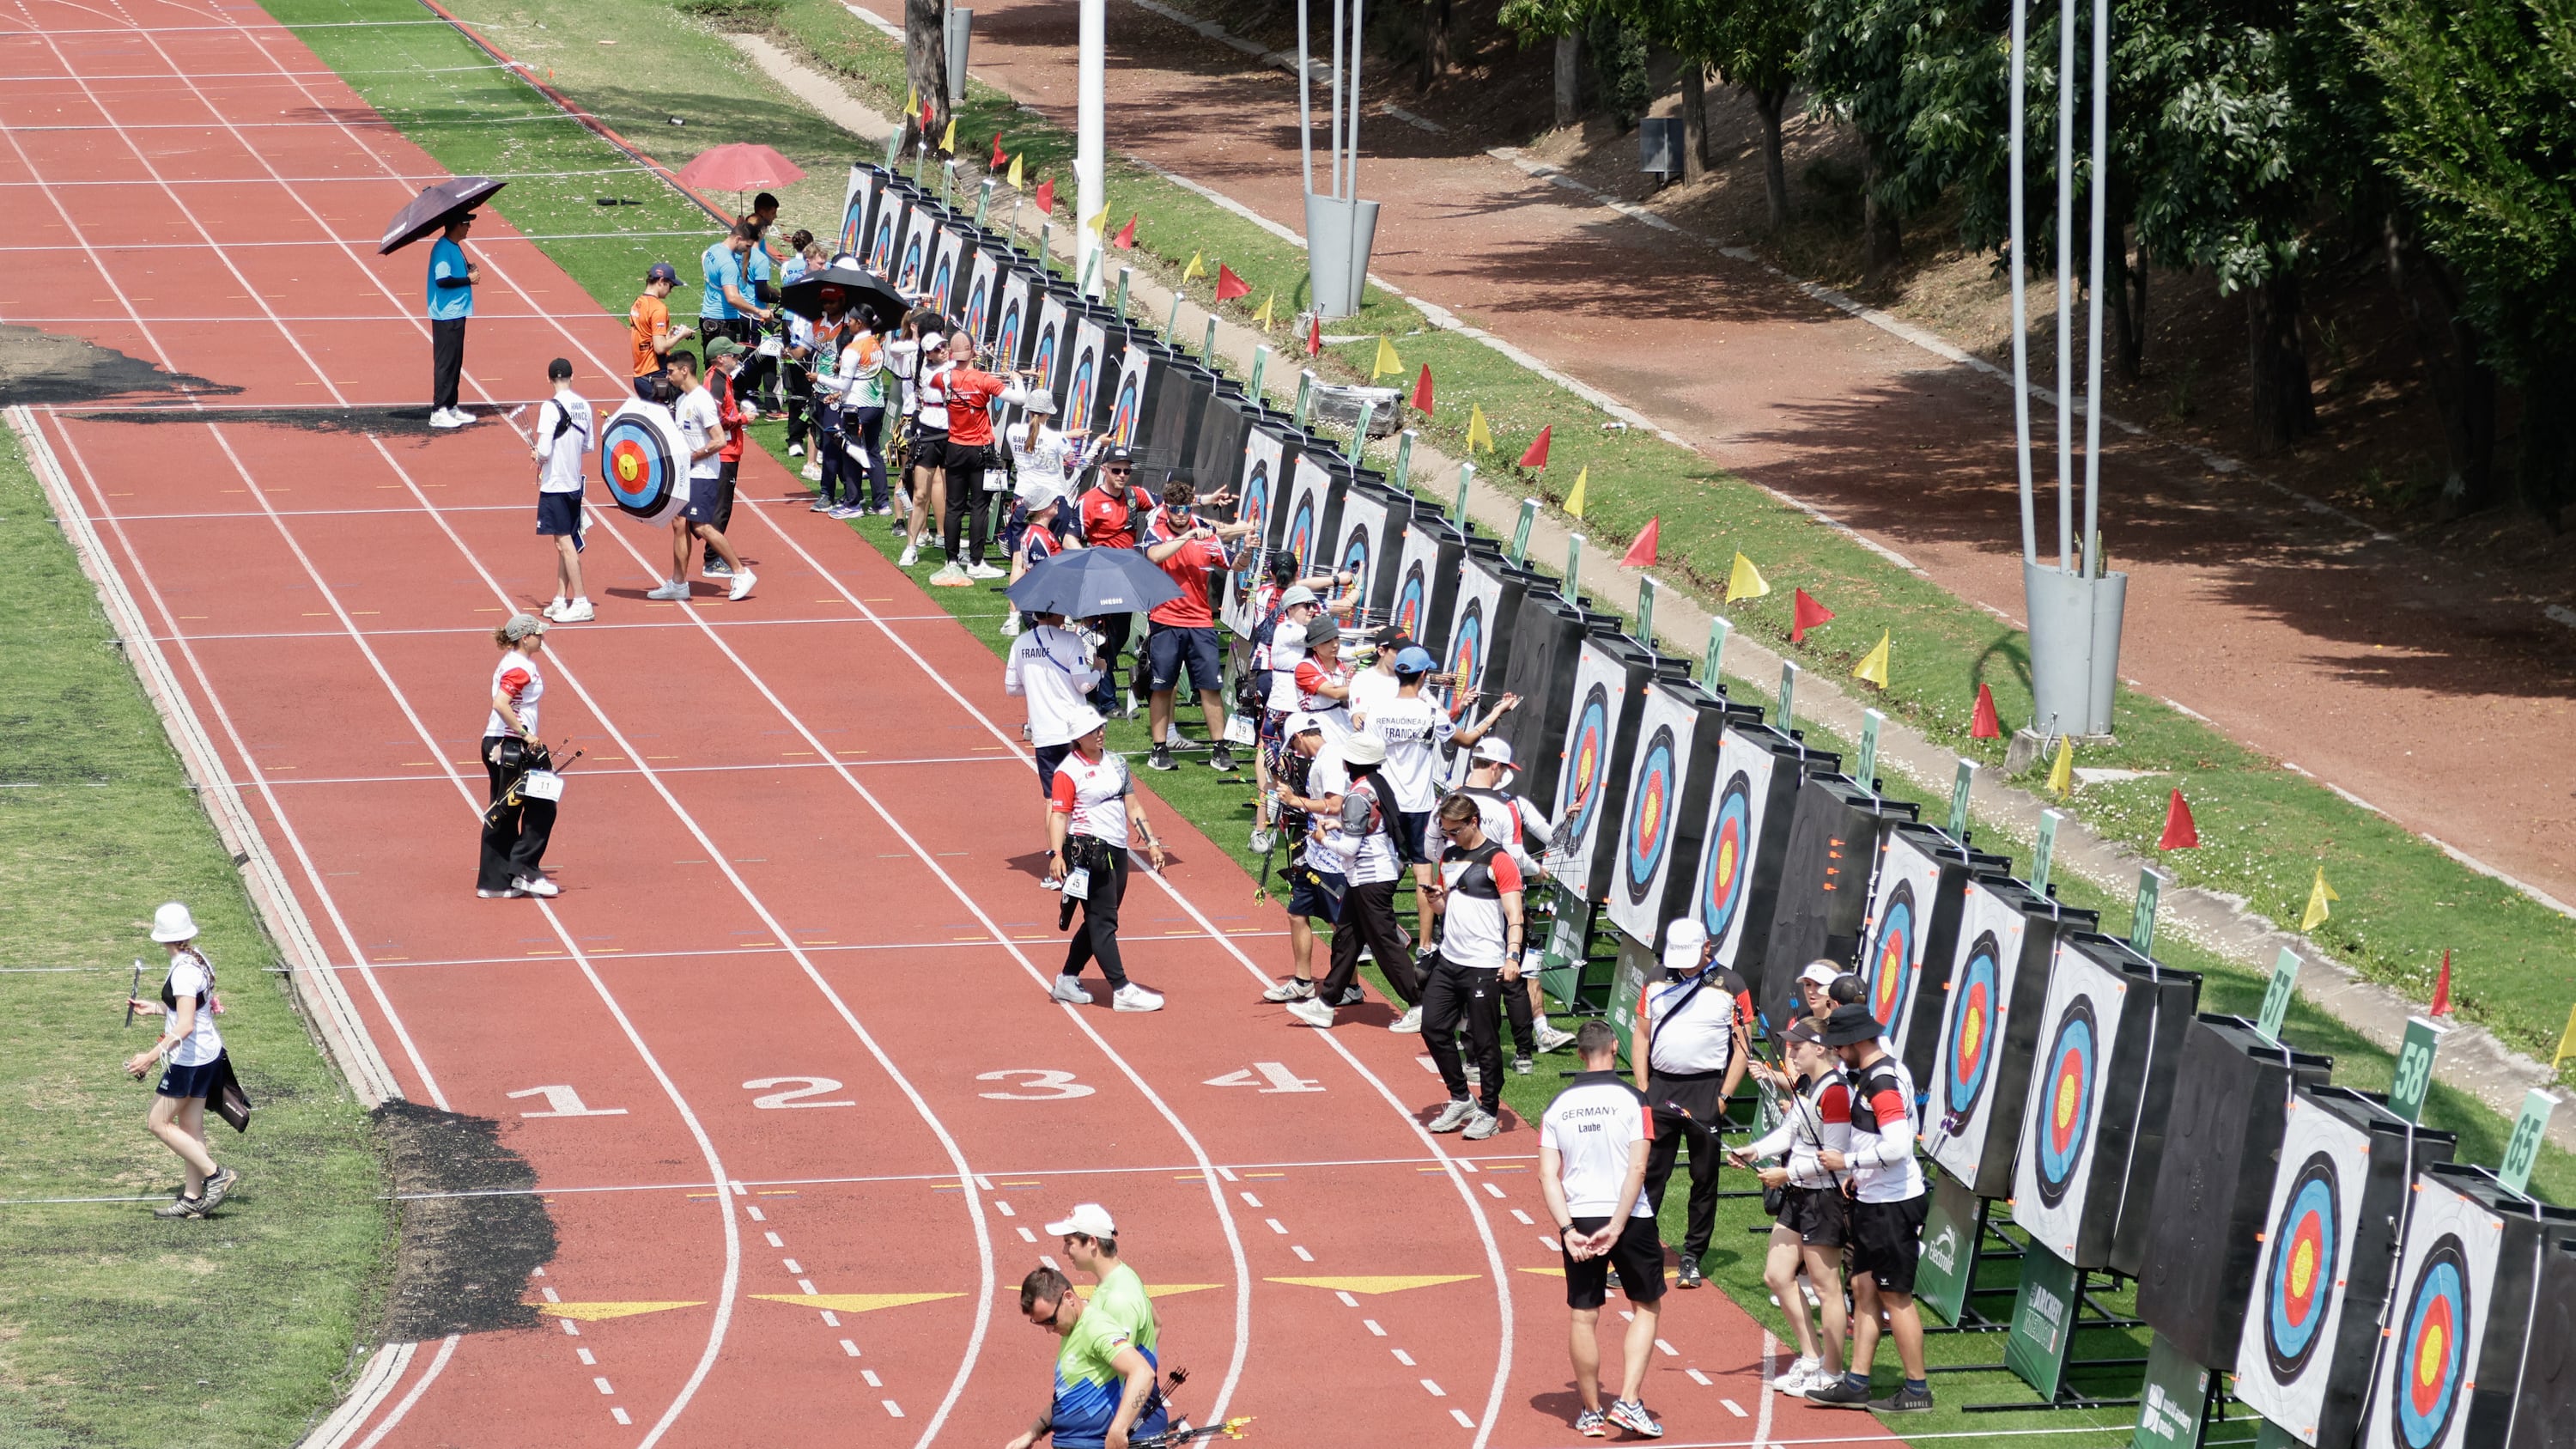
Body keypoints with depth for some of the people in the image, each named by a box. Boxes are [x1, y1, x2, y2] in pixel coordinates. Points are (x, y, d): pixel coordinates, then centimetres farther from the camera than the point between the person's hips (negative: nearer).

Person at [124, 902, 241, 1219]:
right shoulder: (197, 960, 7)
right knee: (190, 1127, 13)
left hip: (190, 1058, -10)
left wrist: (151, 1056, -29)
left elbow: (185, 1026, -28)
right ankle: (192, 1197, 17)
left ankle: (216, 1175, -2)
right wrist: (152, 1007, 26)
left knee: (158, 1122, -1)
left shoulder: (184, 971, -22)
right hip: (207, 1053, 10)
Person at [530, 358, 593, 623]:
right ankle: (560, 600, 20)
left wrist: (537, 455, 0)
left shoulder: (551, 408, -18)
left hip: (555, 484, -7)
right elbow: (588, 446, 10)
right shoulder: (583, 406, 2)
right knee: (564, 543, 15)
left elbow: (544, 452, -21)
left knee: (565, 543, -4)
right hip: (575, 482, 7)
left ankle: (581, 603, -5)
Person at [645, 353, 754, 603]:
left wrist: (691, 456, -17)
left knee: (701, 526, -13)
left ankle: (741, 573, -5)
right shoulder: (682, 400, 12)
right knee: (679, 523, 7)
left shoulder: (701, 401, -17)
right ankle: (678, 584, 13)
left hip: (702, 474, -10)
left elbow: (720, 441, -22)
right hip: (685, 473, 10)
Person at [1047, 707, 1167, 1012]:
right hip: (1088, 853, -8)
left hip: (1117, 853, 8)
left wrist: (1151, 842, 11)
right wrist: (1056, 854, -25)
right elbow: (1059, 814, -14)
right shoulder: (1068, 771, -7)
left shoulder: (1116, 763, 15)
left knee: (1099, 923, 12)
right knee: (1103, 922, -8)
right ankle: (1122, 990, -11)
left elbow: (1133, 807, 18)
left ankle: (1067, 981, 24)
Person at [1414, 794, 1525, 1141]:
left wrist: (1512, 955, -27)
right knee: (1433, 1029, 7)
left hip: (1484, 966, -8)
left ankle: (1489, 1112, 9)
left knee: (1485, 1041, -2)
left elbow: (1514, 915, -14)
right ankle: (1460, 1100, 22)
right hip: (1448, 961, 8)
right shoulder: (1449, 857, 13)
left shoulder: (1497, 861, -10)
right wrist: (1436, 898, 0)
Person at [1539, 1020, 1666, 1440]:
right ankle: (1628, 1402, 0)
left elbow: (1548, 1177, -3)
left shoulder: (1558, 1106, 4)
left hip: (1578, 1219, 3)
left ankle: (1592, 1413, 16)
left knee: (1584, 1317, 9)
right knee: (1647, 1307, 12)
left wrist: (1568, 1229, -7)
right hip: (1629, 1218, -2)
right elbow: (1637, 1169, -14)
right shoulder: (1631, 1100, -6)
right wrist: (1616, 1226, -13)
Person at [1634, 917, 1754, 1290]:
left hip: (1706, 1091, -2)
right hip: (1660, 1087, 2)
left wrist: (1724, 1096, -7)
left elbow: (1743, 1046, -1)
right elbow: (1642, 1037, 12)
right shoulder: (1656, 984, 8)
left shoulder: (1731, 987, -1)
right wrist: (1642, 1088, 3)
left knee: (1704, 1176, 3)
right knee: (1649, 1171, -2)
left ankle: (1693, 1256, 11)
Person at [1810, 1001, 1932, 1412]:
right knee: (1864, 1287, 12)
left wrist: (1847, 1161, -17)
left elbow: (1896, 1147, -29)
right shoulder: (1871, 1073, 11)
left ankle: (1917, 1389, 6)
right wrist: (1859, 1174, 14)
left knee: (1895, 1296, -2)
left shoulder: (1884, 1081, -21)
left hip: (1893, 1205, -10)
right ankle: (1856, 1383, 16)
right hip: (1873, 1201, 10)